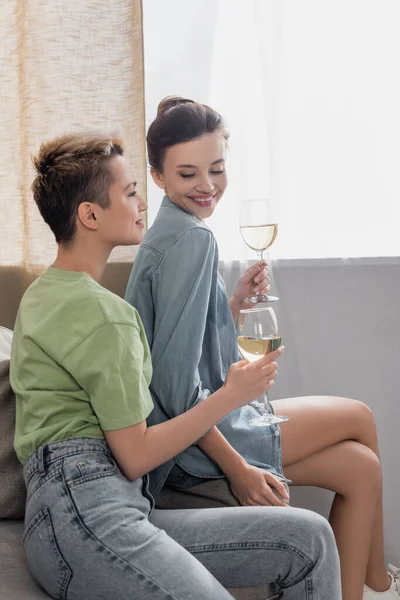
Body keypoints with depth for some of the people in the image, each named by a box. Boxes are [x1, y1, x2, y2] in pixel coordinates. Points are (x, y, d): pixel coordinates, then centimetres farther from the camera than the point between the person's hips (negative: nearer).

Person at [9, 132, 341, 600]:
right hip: (83, 513, -10)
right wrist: (231, 395, 2)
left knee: (309, 538, -1)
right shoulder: (100, 311, -8)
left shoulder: (45, 293, 24)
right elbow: (135, 456, -8)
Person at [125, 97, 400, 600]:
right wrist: (237, 468, -22)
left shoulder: (171, 232, 10)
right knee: (359, 418, 10)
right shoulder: (190, 238, -20)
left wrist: (236, 302, 1)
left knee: (360, 465, 10)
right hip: (189, 445, -8)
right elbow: (176, 379, -26)